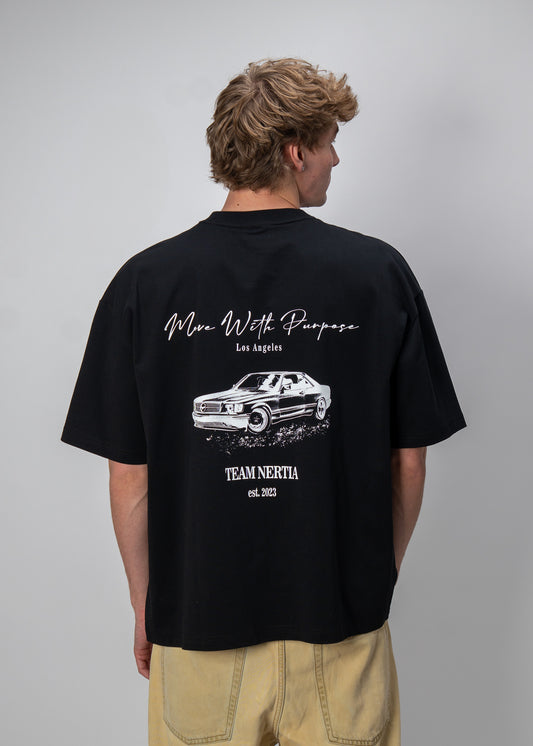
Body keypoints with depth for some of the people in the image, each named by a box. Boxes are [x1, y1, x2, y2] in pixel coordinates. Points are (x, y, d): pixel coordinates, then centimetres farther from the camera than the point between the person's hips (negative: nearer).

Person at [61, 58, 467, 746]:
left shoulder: (144, 282, -9)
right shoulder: (379, 273, -10)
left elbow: (129, 475, -5)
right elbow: (407, 462, -4)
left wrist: (144, 607, 9)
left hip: (197, 619, 1)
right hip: (341, 620, 0)